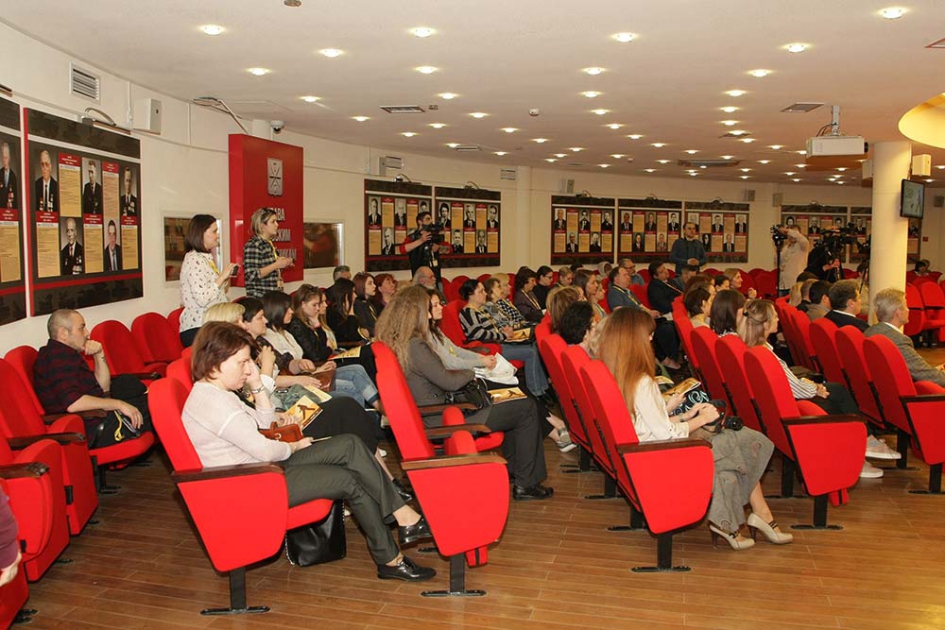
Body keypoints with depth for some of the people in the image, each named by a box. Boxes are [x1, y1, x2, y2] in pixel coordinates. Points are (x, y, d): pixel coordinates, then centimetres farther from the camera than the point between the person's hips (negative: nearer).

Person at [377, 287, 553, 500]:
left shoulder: (396, 343, 5)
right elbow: (450, 382, -21)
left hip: (432, 414, 10)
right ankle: (526, 484, 8)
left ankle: (512, 467, 34)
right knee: (527, 408, -3)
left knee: (505, 401, 25)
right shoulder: (414, 346, -24)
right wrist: (472, 372, -2)